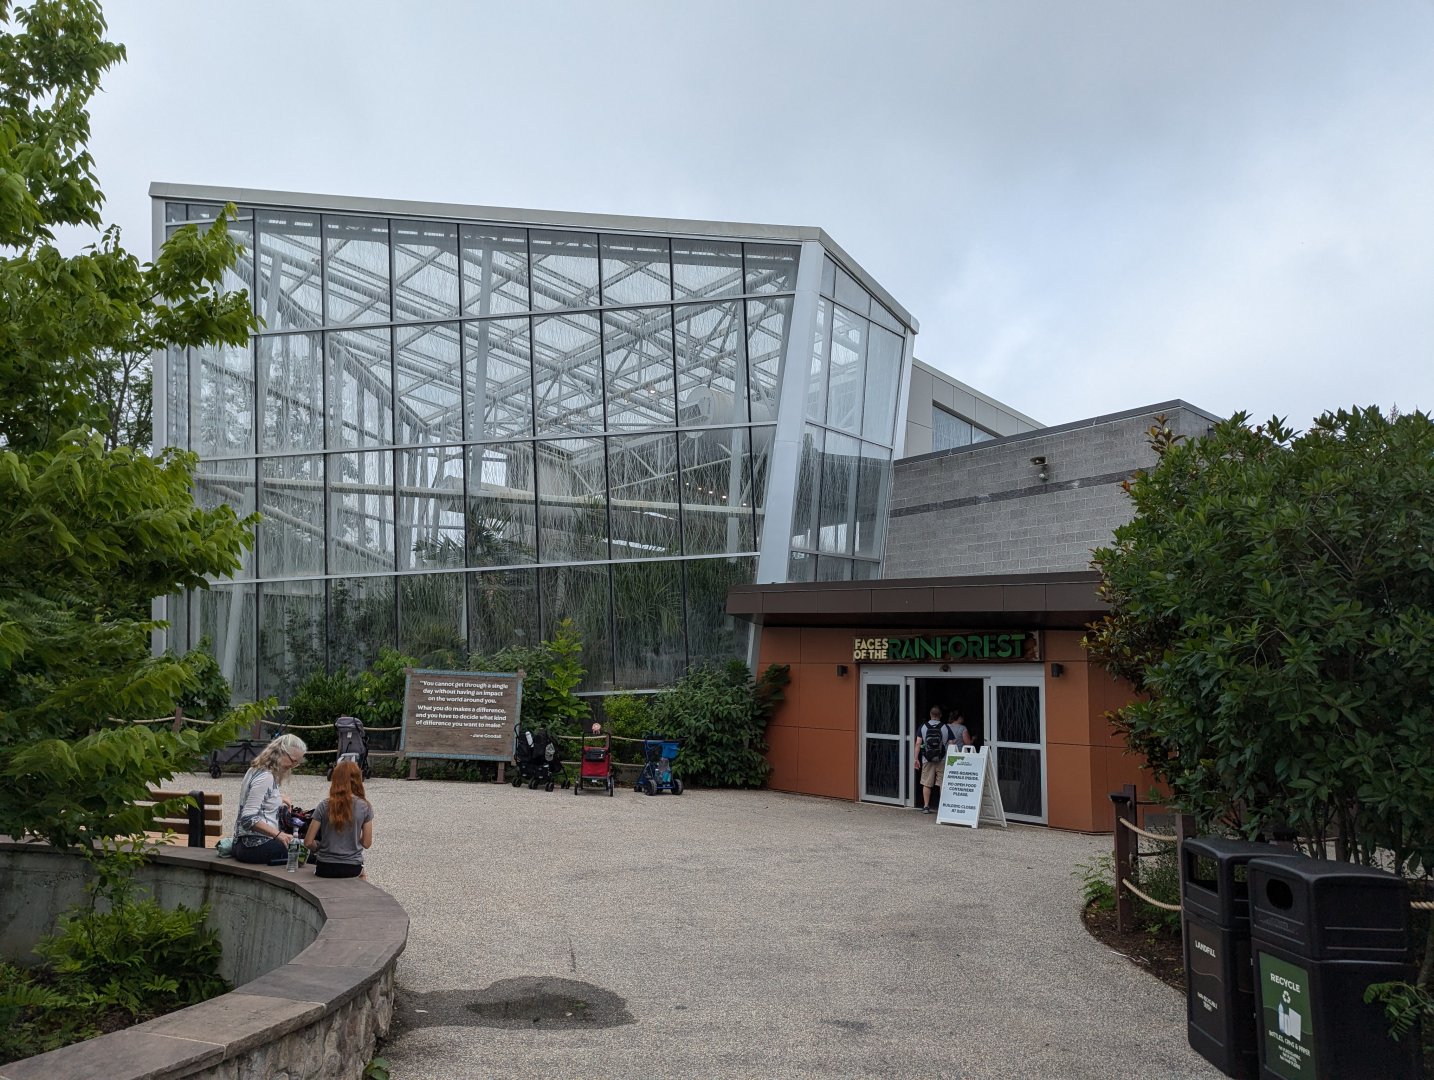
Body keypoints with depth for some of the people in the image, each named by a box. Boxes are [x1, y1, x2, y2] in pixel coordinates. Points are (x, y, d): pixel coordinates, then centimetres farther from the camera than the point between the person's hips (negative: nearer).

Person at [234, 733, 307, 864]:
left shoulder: (256, 771, 14)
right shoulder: (265, 777, -14)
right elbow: (248, 818, -22)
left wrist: (279, 796, 17)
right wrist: (278, 834, -29)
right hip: (256, 846, -10)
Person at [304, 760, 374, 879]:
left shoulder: (324, 806, -9)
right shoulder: (365, 807, -8)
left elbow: (308, 842, -8)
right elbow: (367, 843, -3)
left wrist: (320, 845, 12)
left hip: (325, 869, 0)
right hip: (352, 869, 0)